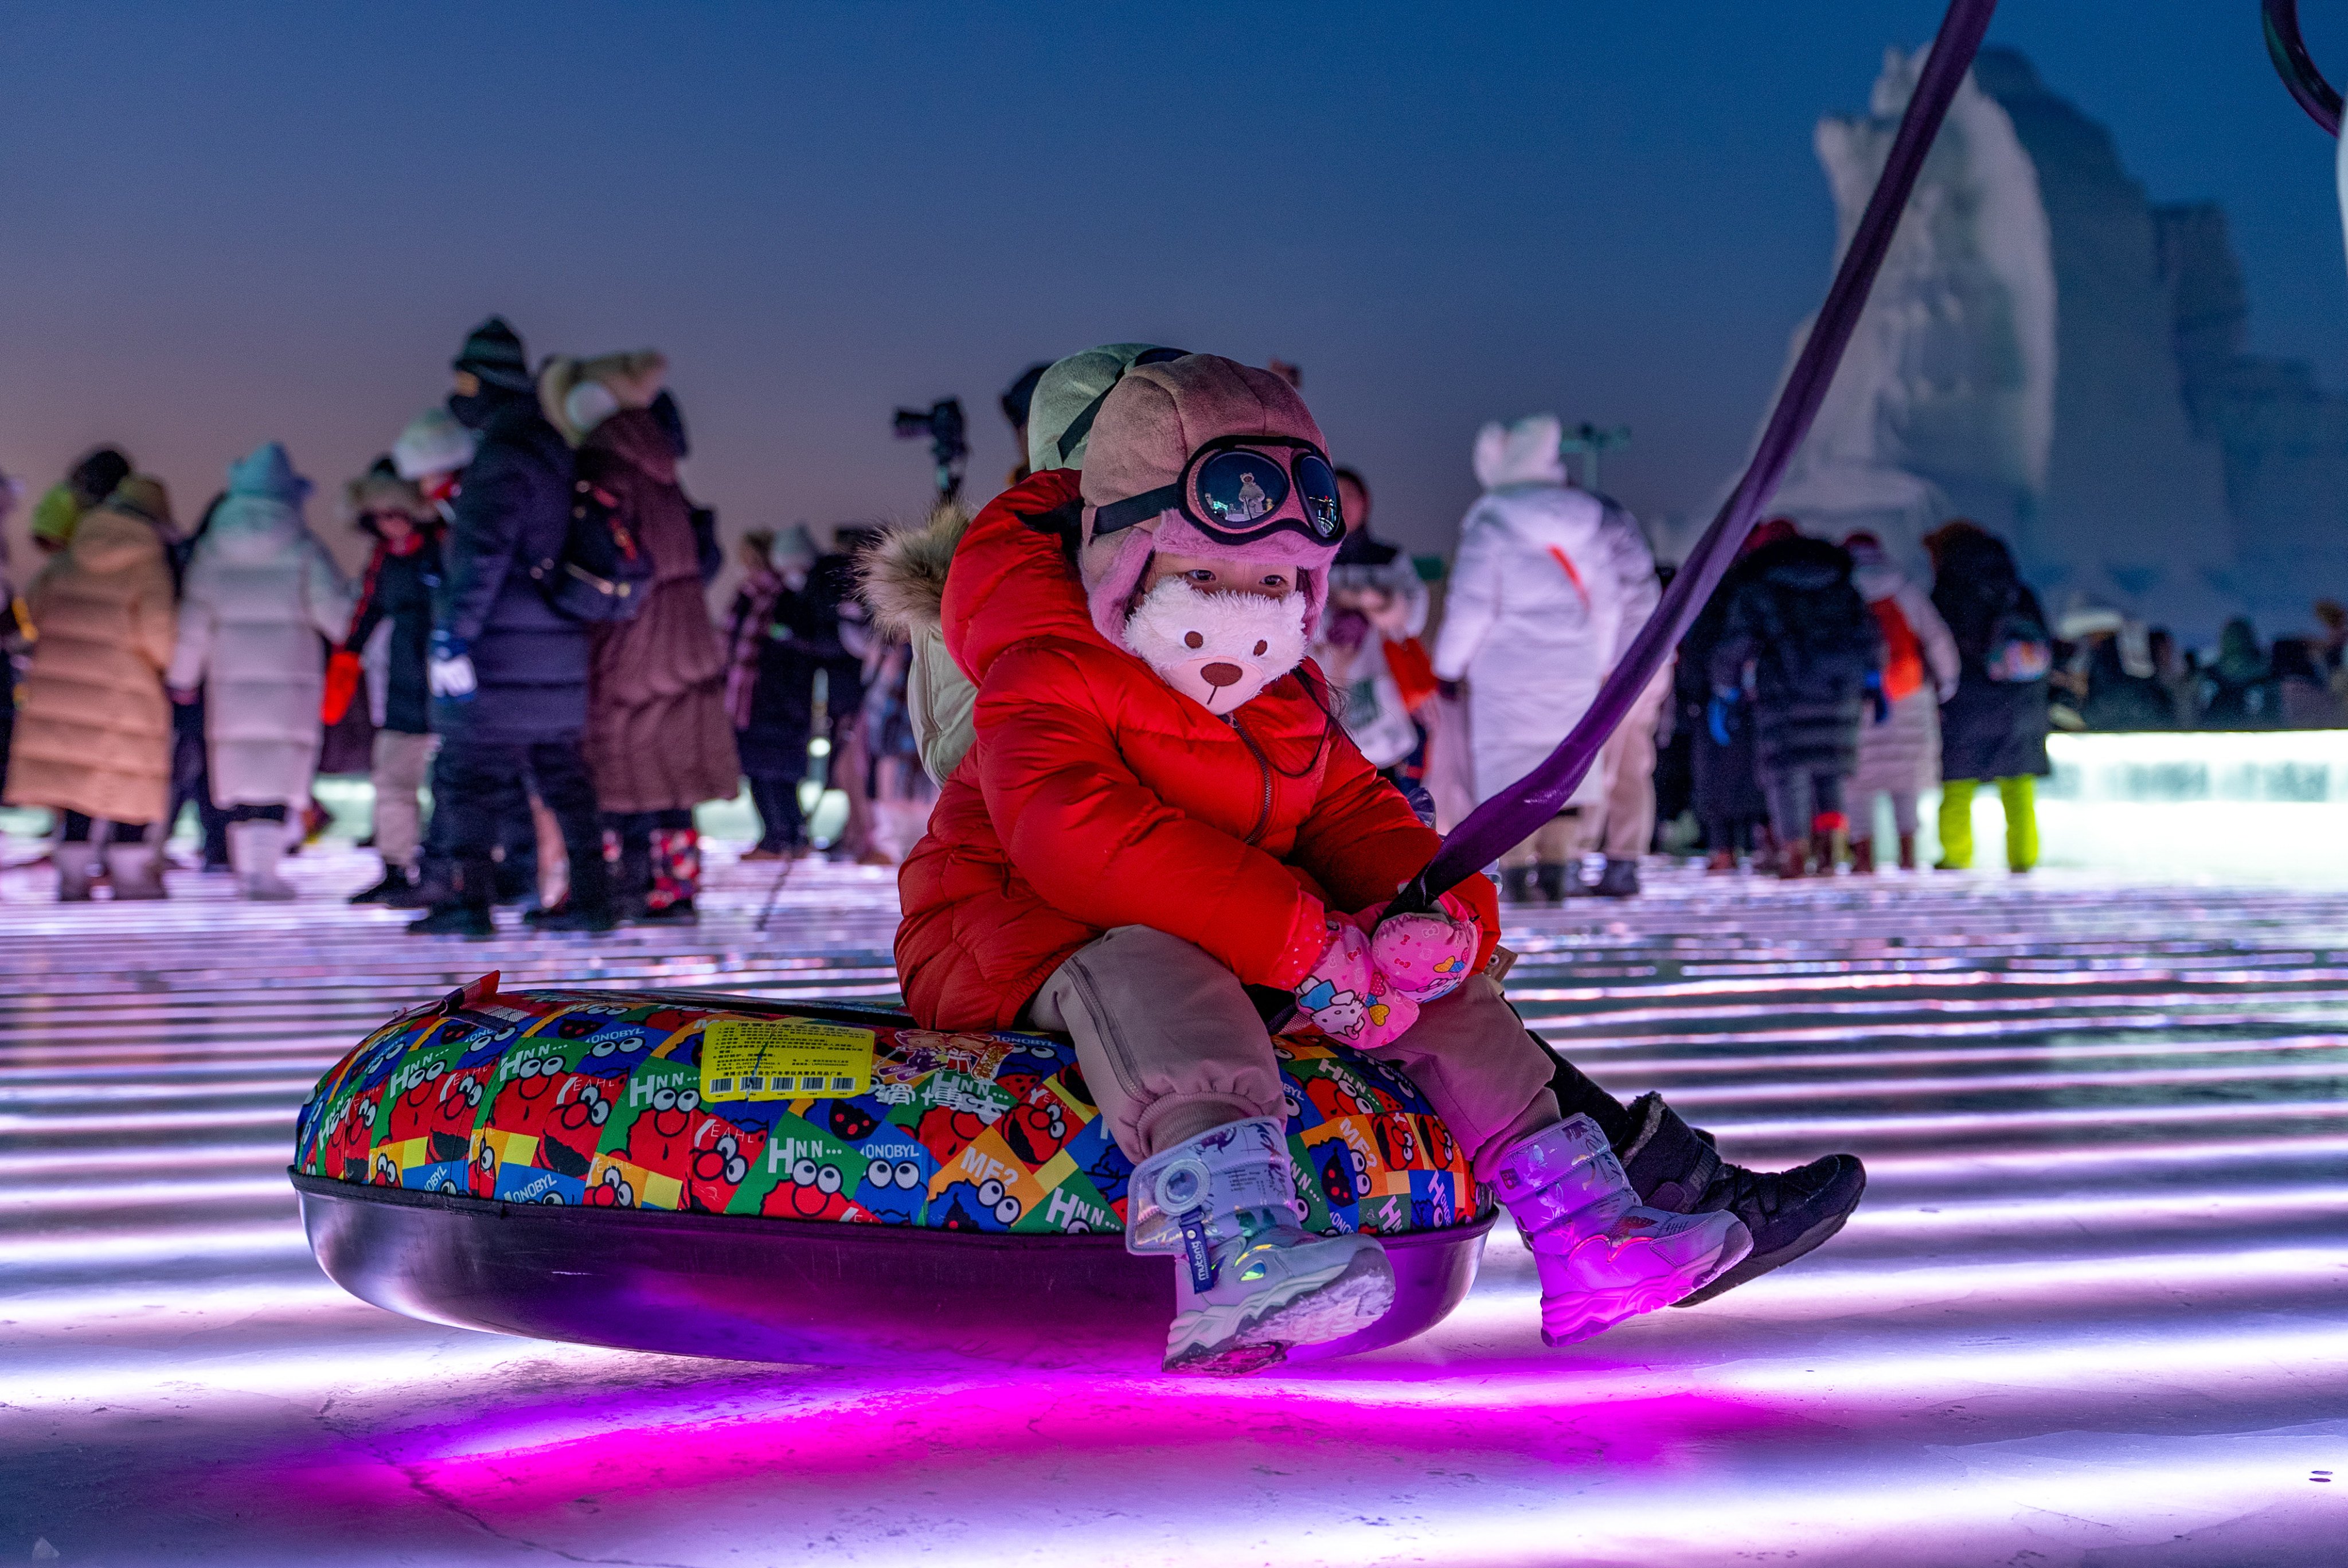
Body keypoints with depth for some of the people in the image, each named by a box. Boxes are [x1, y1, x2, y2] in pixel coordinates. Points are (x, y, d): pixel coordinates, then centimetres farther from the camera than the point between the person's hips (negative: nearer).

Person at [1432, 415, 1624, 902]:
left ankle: (1518, 870, -3)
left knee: (1510, 765, 1)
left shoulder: (1490, 524, -10)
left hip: (1508, 666, -4)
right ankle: (1557, 866, 8)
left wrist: (1449, 664, -1)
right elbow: (1607, 600, 11)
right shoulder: (1585, 521, 6)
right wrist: (1599, 661, 23)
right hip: (1574, 665, 4)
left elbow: (1471, 603, -12)